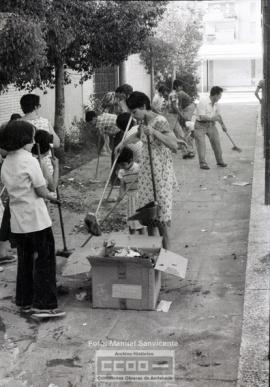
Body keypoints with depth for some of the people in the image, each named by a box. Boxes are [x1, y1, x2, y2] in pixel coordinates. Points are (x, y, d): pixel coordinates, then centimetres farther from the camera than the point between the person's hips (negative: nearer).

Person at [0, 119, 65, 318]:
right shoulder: (30, 161, -14)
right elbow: (41, 190, -13)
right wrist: (51, 196, 7)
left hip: (17, 221, 7)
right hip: (36, 219, -7)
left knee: (25, 260, 15)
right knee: (45, 260, 1)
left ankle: (25, 301, 22)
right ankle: (44, 304, 1)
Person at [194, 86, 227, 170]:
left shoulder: (215, 104, 3)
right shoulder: (203, 102, -21)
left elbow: (218, 115, 20)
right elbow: (202, 117, -25)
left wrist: (222, 124, 21)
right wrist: (212, 118, -22)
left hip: (211, 125, 7)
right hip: (201, 125, -7)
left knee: (216, 142, 4)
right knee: (201, 143, -9)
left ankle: (220, 161, 17)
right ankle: (202, 163, -3)